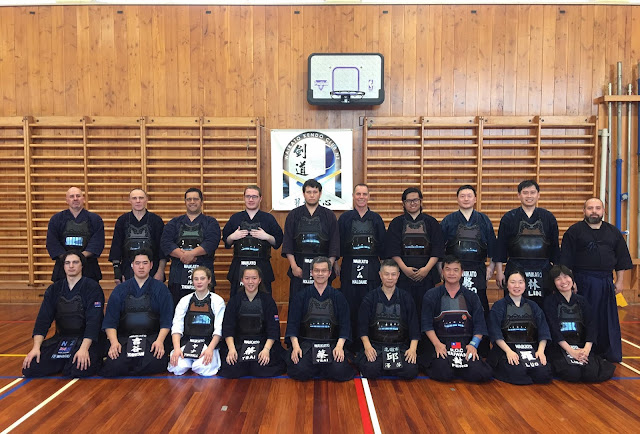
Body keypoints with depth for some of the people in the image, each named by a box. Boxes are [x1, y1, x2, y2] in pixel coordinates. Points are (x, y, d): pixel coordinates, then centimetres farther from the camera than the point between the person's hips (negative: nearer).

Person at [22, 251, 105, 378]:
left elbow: (93, 321, -16)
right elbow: (43, 319, 3)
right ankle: (64, 362, 12)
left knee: (79, 370, -31)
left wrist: (84, 349, -27)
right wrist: (36, 347, -12)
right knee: (29, 368, -13)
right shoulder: (54, 290, 9)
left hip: (86, 339, -5)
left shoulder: (92, 288, -7)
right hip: (61, 338, 5)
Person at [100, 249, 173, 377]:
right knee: (114, 366, -28)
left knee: (154, 364, -31)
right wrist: (114, 342, -11)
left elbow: (166, 321, 3)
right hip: (123, 339, 1)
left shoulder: (160, 289, 9)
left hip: (152, 338, -1)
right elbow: (110, 321, 7)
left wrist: (160, 341, -14)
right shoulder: (120, 290, 13)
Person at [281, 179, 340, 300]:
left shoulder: (329, 215, 5)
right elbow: (287, 243, 3)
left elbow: (335, 244, 3)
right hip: (299, 266, 0)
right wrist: (294, 266, -6)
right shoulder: (294, 215, 6)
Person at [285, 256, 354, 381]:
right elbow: (292, 324, 4)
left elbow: (345, 325, 5)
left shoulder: (338, 297, 8)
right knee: (300, 371, -26)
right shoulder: (301, 296, 7)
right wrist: (295, 346, -12)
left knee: (339, 371, -24)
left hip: (332, 344, 1)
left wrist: (339, 346, -11)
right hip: (306, 342, -1)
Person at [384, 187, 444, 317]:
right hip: (403, 274, 0)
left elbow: (438, 249, 3)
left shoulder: (431, 222, 9)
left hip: (426, 274, 0)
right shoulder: (396, 223, 8)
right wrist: (404, 268, -11)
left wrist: (427, 268, -9)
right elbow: (392, 250, 1)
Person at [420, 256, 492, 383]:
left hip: (466, 343, 2)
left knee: (479, 374, -22)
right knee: (443, 374, -27)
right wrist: (437, 344, -13)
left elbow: (479, 325, 9)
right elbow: (427, 324, 1)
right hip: (441, 343, -2)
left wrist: (473, 344, -8)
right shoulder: (431, 296, 7)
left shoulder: (472, 297, 14)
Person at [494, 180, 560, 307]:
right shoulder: (508, 218, 4)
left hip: (542, 273, 1)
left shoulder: (548, 218, 9)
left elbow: (555, 247, 13)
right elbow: (500, 247, 3)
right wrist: (499, 272, -1)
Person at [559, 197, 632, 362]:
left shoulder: (613, 232, 10)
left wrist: (620, 281, 8)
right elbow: (566, 260, -5)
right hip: (582, 283, -4)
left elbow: (621, 258, 13)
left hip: (606, 283, 4)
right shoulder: (574, 231, -2)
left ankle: (609, 355, 22)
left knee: (607, 320, 10)